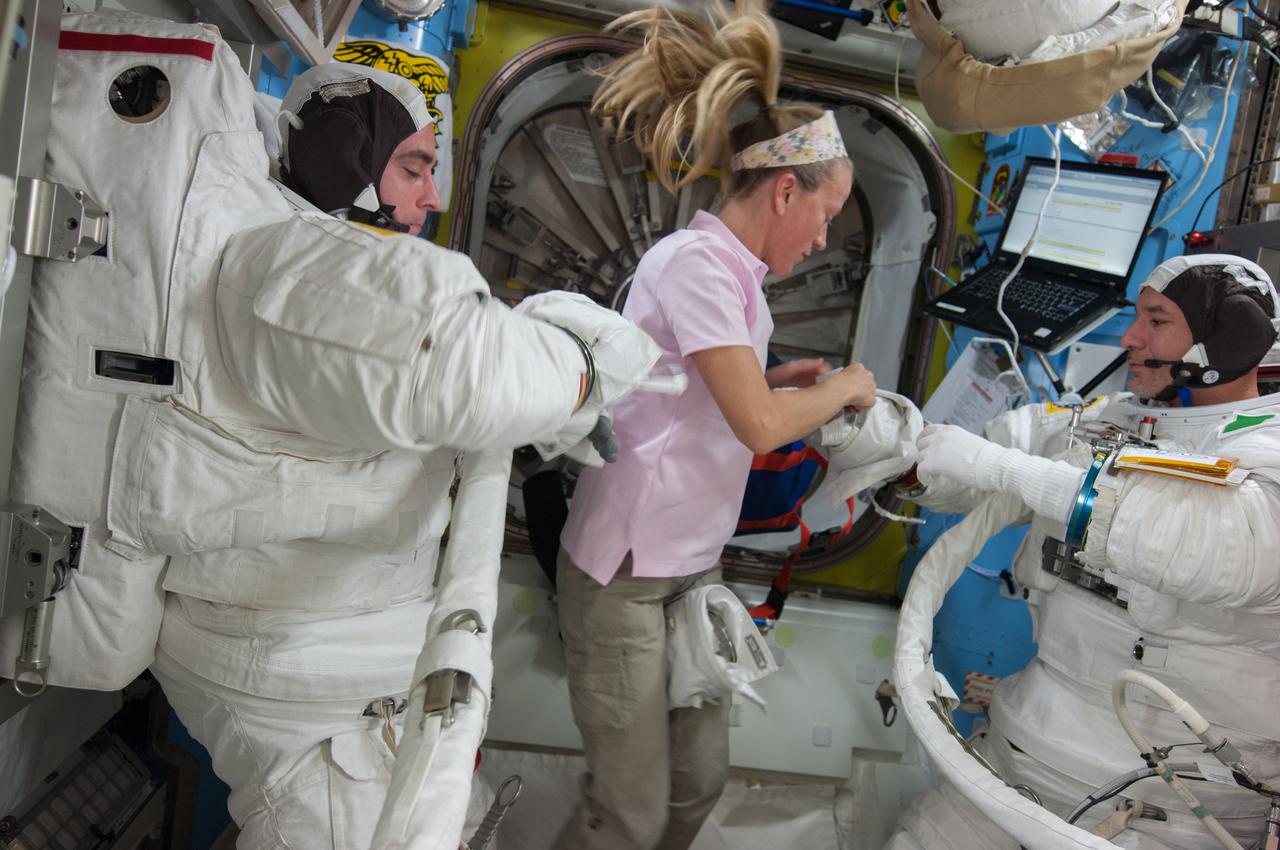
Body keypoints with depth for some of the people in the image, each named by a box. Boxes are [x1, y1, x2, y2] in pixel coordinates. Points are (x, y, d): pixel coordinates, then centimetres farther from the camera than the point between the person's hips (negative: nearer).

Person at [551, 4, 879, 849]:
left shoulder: (732, 270, 8)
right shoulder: (697, 260, -19)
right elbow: (758, 425, -24)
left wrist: (775, 379, 7)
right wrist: (845, 387, -7)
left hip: (692, 564, 9)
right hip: (626, 572, -9)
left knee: (700, 779, 16)